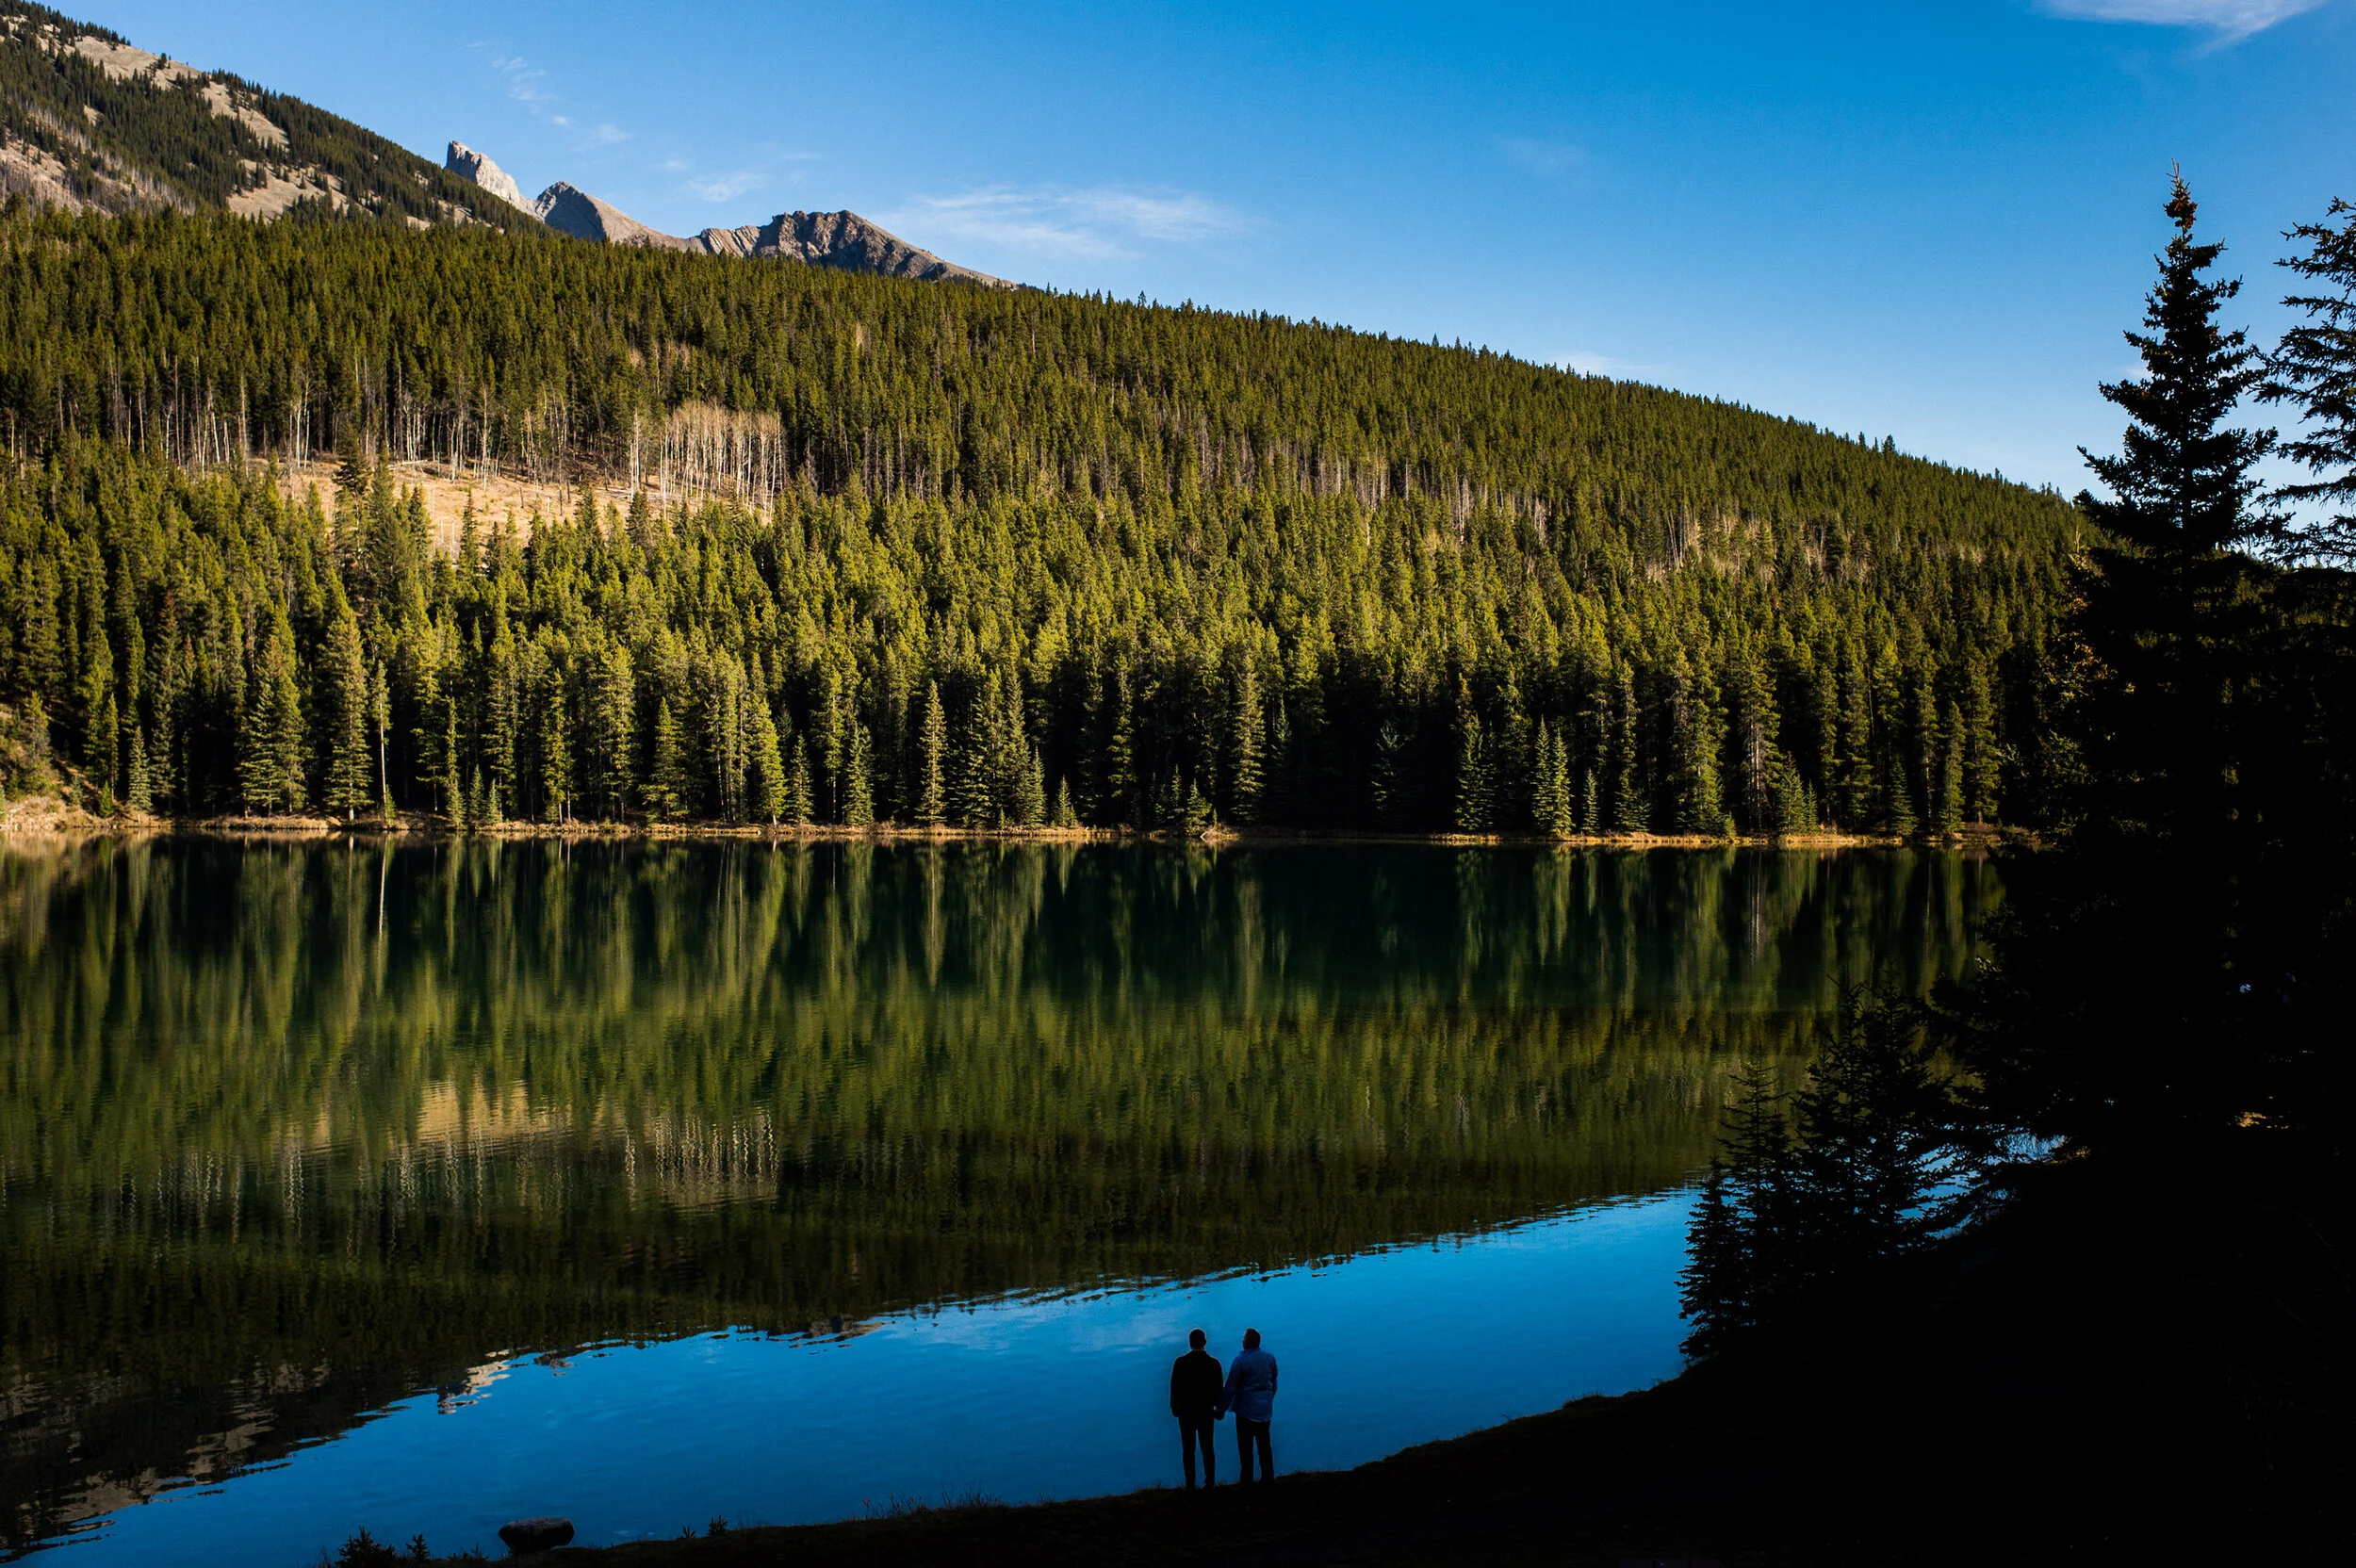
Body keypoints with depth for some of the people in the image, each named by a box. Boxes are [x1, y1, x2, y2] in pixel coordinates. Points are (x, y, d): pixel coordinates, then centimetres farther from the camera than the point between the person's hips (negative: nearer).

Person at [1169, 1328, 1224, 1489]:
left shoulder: (1180, 1362, -10)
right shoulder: (1213, 1363, -8)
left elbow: (1174, 1386, -5)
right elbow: (1218, 1389, -2)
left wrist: (1174, 1406, 8)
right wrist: (1219, 1408, 10)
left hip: (1186, 1411, -1)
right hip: (1206, 1411, 1)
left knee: (1188, 1450, 6)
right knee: (1207, 1449, 10)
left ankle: (1190, 1486, 6)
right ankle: (1210, 1483, 10)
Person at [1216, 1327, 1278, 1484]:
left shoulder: (1240, 1360, -14)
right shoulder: (1270, 1358, 3)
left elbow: (1230, 1388, -11)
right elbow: (1274, 1384, 14)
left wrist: (1221, 1409, -3)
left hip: (1246, 1410, -5)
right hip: (1265, 1410, 5)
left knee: (1245, 1447, 2)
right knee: (1264, 1446, 13)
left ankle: (1247, 1482, 4)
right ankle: (1268, 1478, 15)